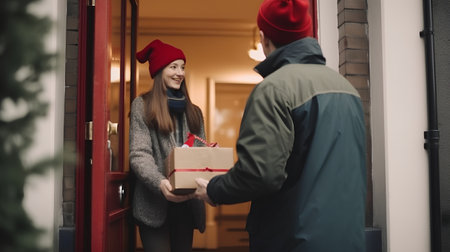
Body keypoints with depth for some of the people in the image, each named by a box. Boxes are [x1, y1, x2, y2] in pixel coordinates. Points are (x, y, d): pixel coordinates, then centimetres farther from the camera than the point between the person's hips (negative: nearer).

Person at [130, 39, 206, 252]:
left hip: (186, 202, 5)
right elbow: (139, 155, -10)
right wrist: (160, 183, -28)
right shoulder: (142, 105, 0)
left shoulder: (193, 111, 15)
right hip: (154, 203, -4)